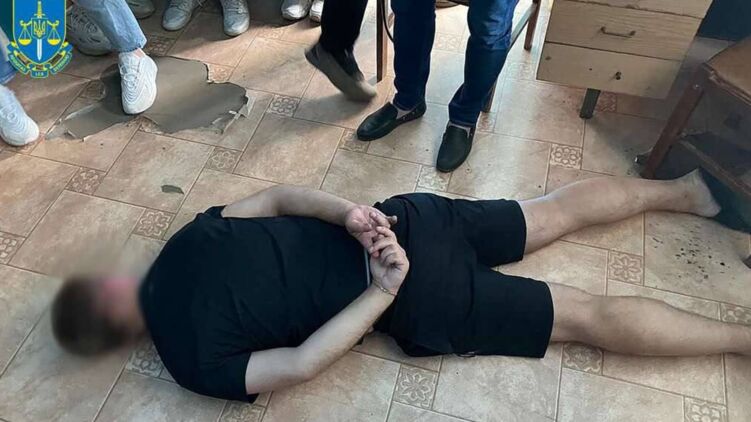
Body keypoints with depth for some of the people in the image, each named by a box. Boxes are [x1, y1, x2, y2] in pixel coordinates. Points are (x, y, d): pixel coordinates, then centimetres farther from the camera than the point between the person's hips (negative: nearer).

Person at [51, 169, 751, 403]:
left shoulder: (192, 359, -9)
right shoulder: (190, 236, 8)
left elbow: (300, 363, -15)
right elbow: (280, 196, 8)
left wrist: (384, 290, -12)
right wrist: (353, 214, -6)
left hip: (415, 297, -6)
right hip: (401, 222, 7)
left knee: (583, 315, 4)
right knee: (555, 212, 20)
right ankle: (686, 189, 34)